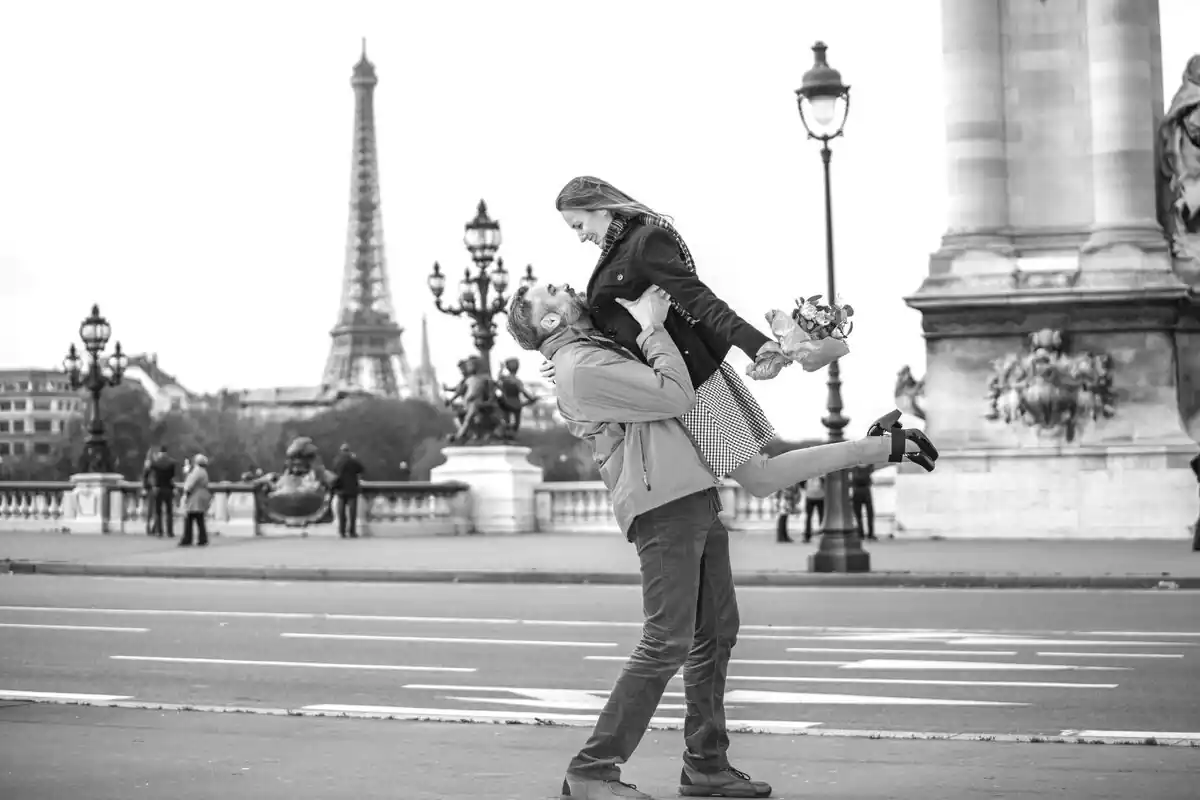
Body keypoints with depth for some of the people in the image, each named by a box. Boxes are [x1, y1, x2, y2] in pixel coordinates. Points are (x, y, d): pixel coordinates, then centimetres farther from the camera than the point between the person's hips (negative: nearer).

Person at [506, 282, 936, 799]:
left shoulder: (602, 353, 22)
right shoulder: (581, 368, -11)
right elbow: (676, 396, -16)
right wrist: (653, 326, -6)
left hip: (696, 497, 10)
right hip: (663, 508, -10)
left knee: (715, 634, 12)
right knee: (667, 643, -13)